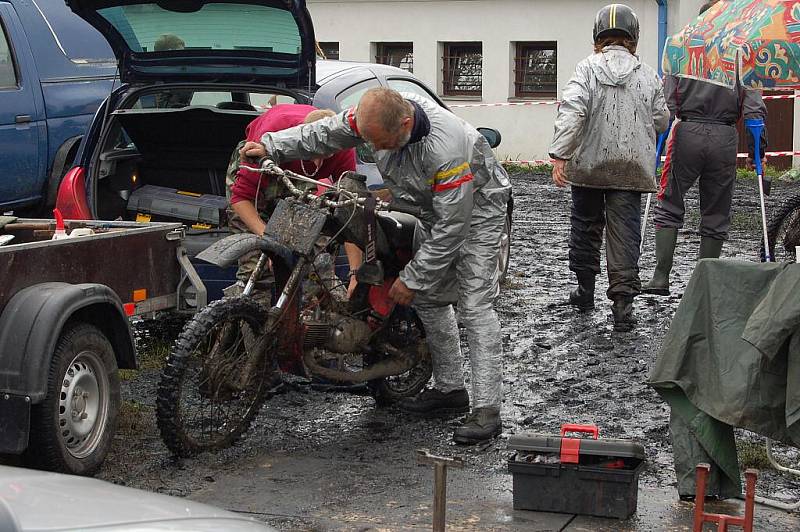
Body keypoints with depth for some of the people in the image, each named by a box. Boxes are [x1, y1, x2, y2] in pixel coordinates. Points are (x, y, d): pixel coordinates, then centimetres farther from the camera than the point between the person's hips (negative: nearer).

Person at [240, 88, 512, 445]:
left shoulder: (445, 149, -40)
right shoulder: (375, 114, -19)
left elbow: (451, 227, -33)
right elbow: (327, 132, 0)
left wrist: (412, 279, -26)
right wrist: (271, 146, -5)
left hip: (474, 208, -8)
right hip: (434, 206, 8)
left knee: (474, 305, -16)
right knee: (429, 298, 10)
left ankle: (487, 410, -17)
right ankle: (450, 390, 19)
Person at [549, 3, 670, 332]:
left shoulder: (587, 68, -5)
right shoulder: (648, 75, 3)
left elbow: (572, 110, -18)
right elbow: (661, 121, 6)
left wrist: (559, 154, -20)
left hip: (589, 165, -1)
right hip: (631, 168, 1)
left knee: (585, 227, 16)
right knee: (624, 233, 1)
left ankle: (585, 290, 27)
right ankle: (623, 299, -7)